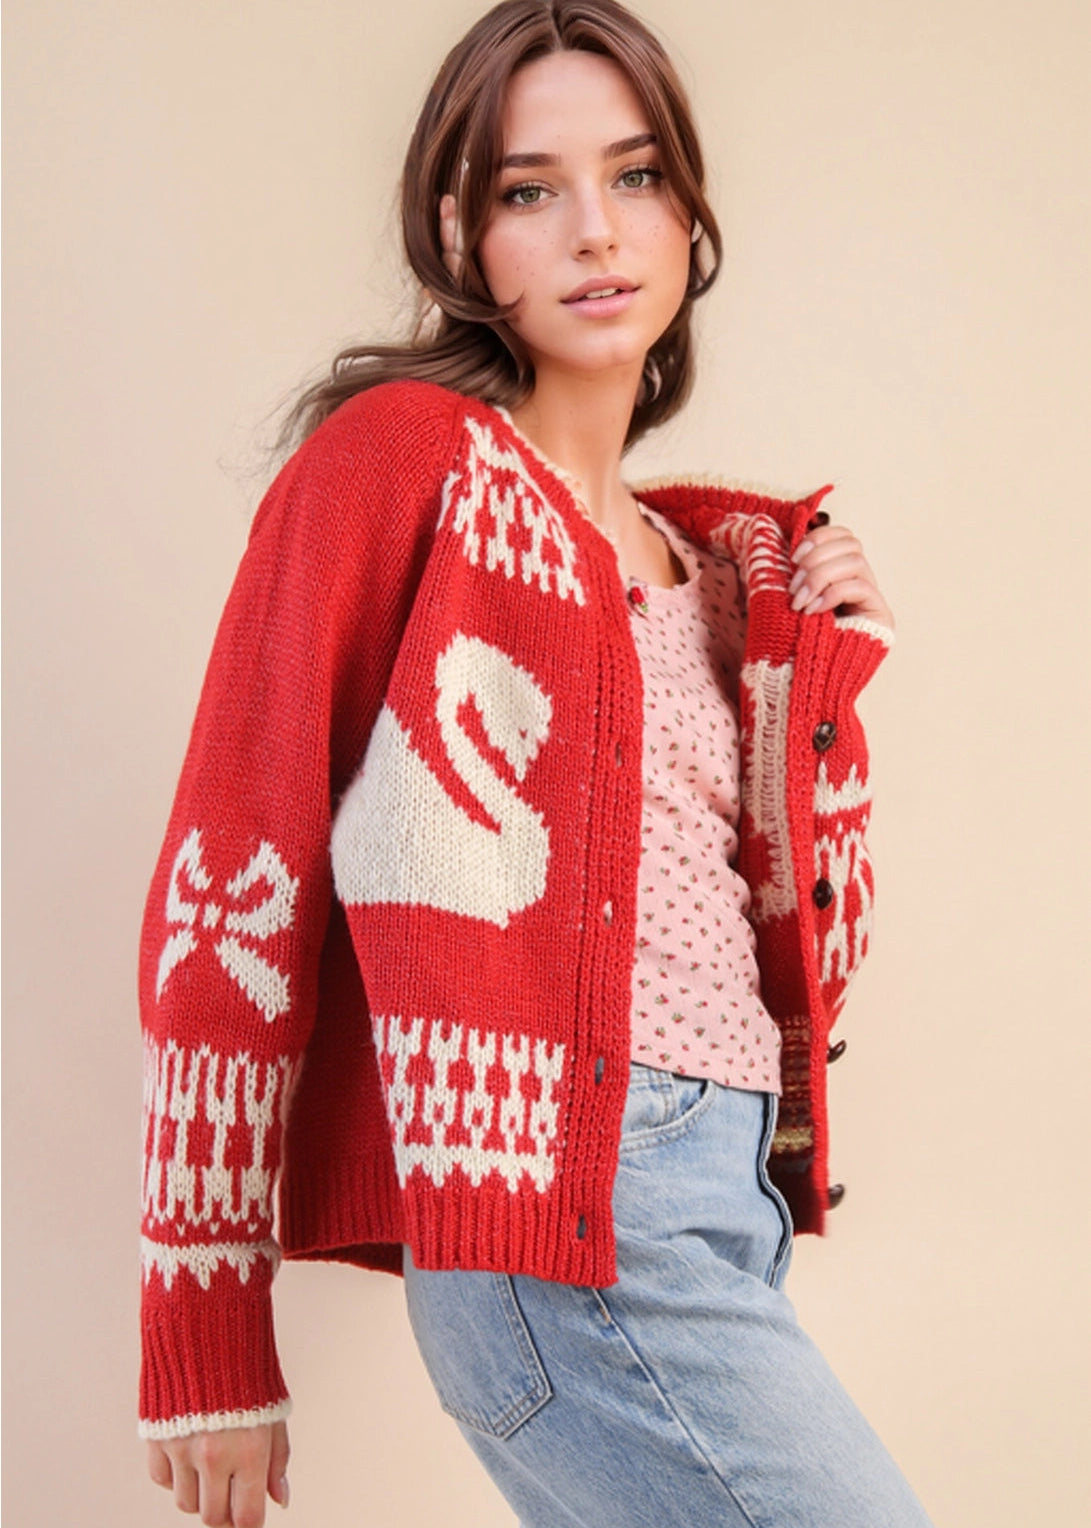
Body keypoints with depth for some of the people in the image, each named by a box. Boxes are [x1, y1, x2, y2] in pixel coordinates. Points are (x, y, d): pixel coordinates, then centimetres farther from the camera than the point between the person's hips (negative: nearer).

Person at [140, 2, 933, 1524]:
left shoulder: (714, 557, 17)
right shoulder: (402, 455, -4)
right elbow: (229, 881, -9)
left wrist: (817, 670, 6)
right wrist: (205, 1342, -10)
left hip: (733, 1207, 7)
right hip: (563, 1224, -7)